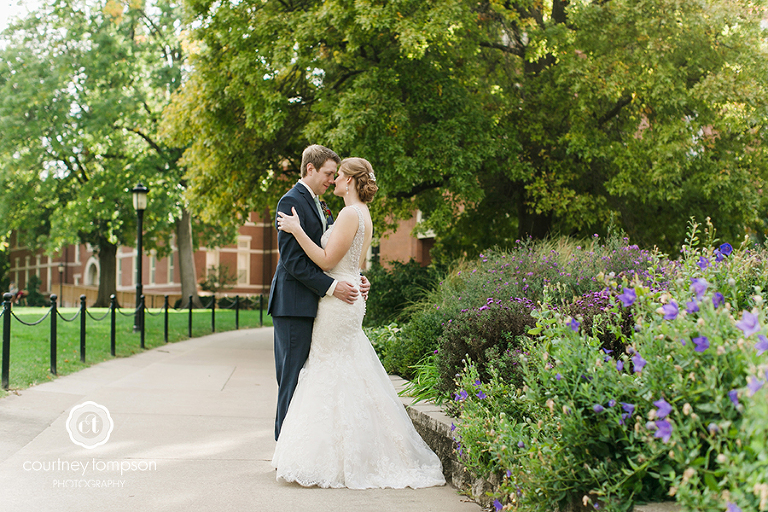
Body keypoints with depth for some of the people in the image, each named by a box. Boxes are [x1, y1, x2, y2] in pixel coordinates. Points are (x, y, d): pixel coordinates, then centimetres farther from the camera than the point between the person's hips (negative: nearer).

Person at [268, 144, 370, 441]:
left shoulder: (319, 206, 20)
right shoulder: (292, 202, -10)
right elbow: (291, 259, -18)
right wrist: (331, 286, -21)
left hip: (312, 306, 9)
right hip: (293, 305, -9)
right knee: (292, 380, -5)